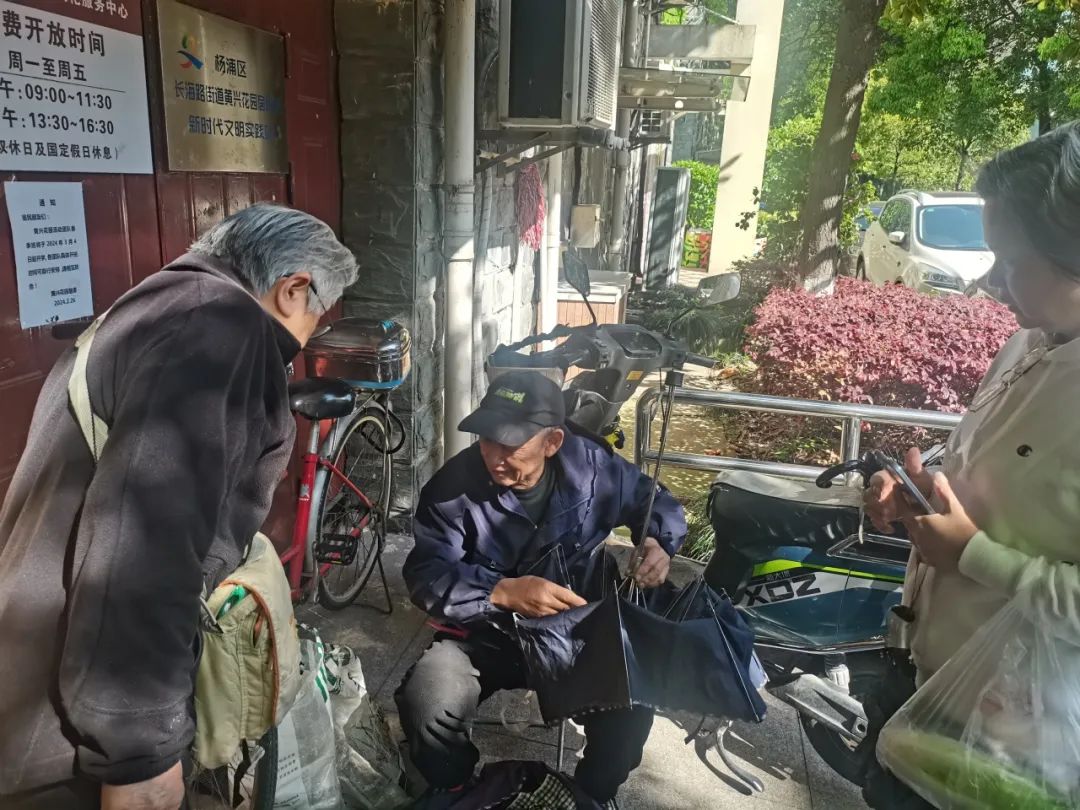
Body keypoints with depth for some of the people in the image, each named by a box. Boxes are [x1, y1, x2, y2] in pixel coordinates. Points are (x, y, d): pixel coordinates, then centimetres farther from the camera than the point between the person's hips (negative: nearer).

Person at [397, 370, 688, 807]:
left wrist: (657, 542, -19)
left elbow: (656, 501, 4)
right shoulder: (453, 486, -18)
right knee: (426, 706, -27)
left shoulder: (591, 465, -13)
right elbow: (426, 575, -22)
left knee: (633, 698, -24)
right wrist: (503, 592, -39)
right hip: (483, 636, -1)